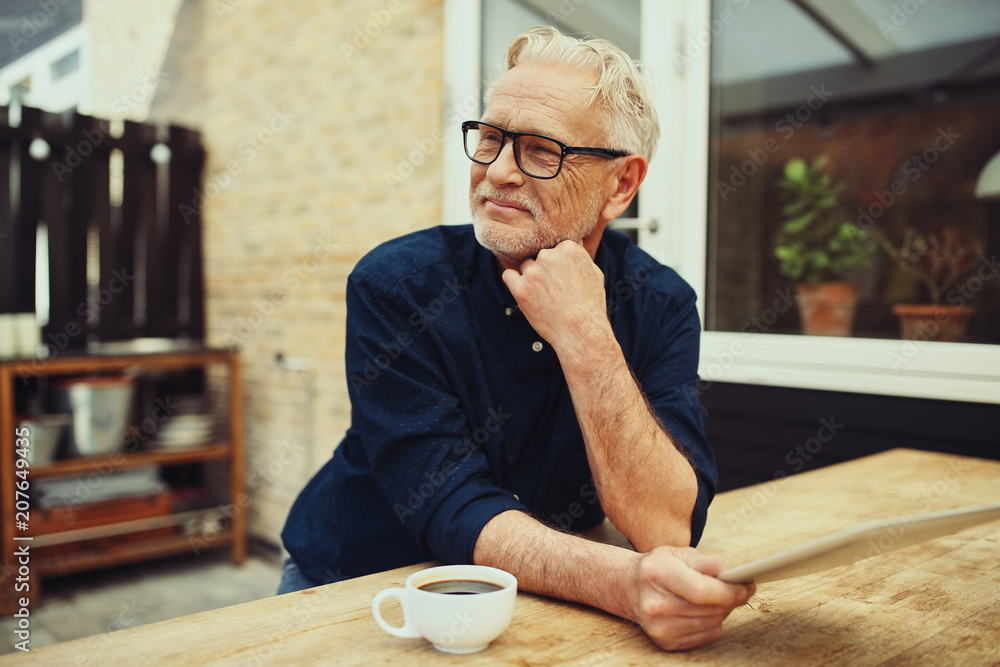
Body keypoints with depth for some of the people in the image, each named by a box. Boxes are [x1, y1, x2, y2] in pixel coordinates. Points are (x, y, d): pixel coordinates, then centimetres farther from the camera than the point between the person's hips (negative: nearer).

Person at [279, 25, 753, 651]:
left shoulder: (659, 305, -9)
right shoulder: (395, 284, -16)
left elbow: (668, 526, -18)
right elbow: (450, 507, -22)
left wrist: (584, 338, -28)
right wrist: (623, 580, -37)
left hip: (530, 602, 2)